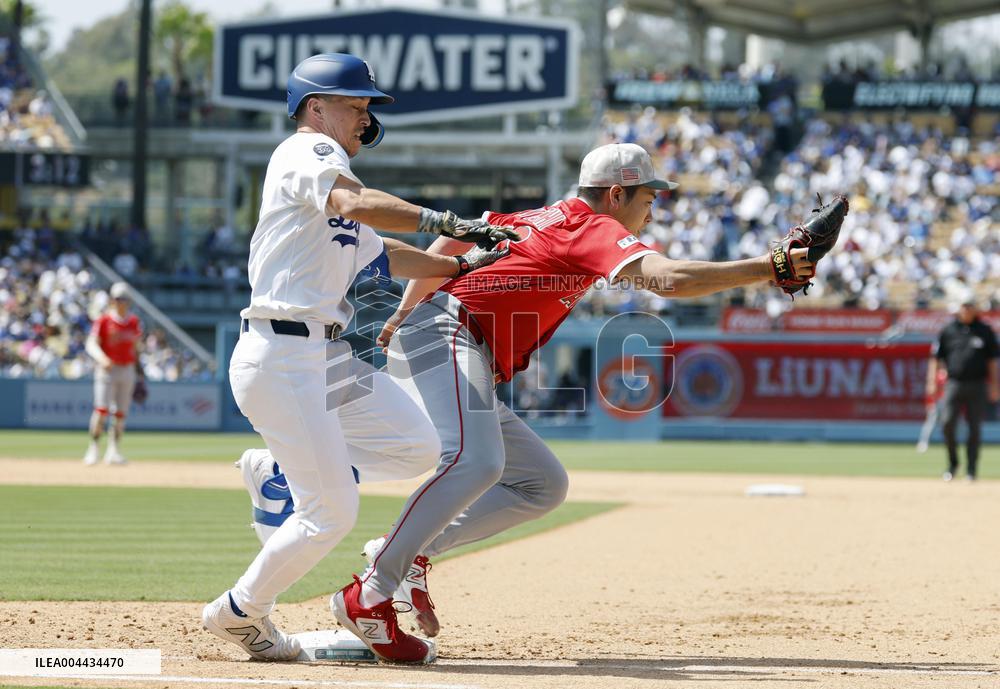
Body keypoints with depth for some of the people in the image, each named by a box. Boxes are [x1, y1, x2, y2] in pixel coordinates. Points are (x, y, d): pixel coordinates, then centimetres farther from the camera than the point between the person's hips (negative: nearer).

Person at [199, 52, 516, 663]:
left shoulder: (332, 188, 24)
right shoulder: (308, 152, -7)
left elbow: (384, 256, 28)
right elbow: (357, 204, -27)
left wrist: (464, 265, 19)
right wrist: (442, 222, -27)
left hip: (328, 357, 10)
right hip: (281, 357, -10)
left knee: (417, 448, 8)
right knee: (332, 513, -8)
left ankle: (277, 470, 18)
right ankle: (240, 613, 11)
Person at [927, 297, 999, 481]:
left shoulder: (985, 331, 8)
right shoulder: (948, 330, 8)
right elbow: (936, 357, 9)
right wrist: (932, 382, 0)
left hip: (977, 385, 0)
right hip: (954, 383, 0)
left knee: (975, 428, 0)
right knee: (947, 424, -10)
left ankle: (971, 469, 8)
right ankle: (952, 463, 9)